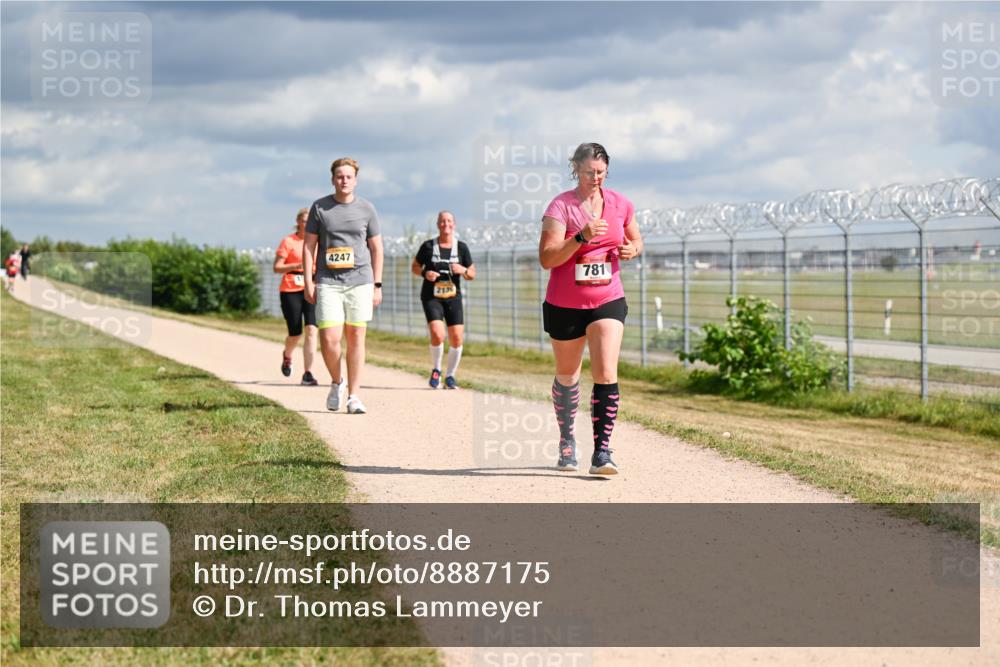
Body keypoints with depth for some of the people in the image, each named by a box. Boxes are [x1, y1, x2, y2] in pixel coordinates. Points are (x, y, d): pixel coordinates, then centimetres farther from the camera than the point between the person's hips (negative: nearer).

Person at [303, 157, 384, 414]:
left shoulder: (366, 209, 6)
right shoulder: (320, 207, 5)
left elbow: (376, 248, 10)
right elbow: (309, 246, 6)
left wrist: (377, 285, 4)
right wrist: (308, 282, -2)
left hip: (359, 280, 1)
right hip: (328, 282, -1)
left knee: (356, 337, 0)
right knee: (329, 339, -10)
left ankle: (353, 396, 6)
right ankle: (337, 383, 16)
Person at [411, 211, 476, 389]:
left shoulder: (461, 247, 4)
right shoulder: (428, 246, -1)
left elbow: (472, 274, 8)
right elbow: (415, 267, 8)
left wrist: (463, 270, -14)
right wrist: (425, 273, -13)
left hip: (453, 297, 2)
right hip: (431, 296, -2)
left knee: (456, 338, -5)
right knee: (437, 335, -20)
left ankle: (450, 376, 15)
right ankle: (435, 370, 6)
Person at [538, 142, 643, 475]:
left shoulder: (619, 204, 2)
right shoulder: (561, 206, -11)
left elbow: (636, 240, 19)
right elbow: (546, 258, -19)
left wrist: (632, 249, -5)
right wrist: (581, 237, -31)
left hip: (608, 301, 2)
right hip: (564, 306, -1)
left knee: (606, 375, -13)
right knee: (567, 376, 14)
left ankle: (602, 453, -13)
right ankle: (566, 440, 36)